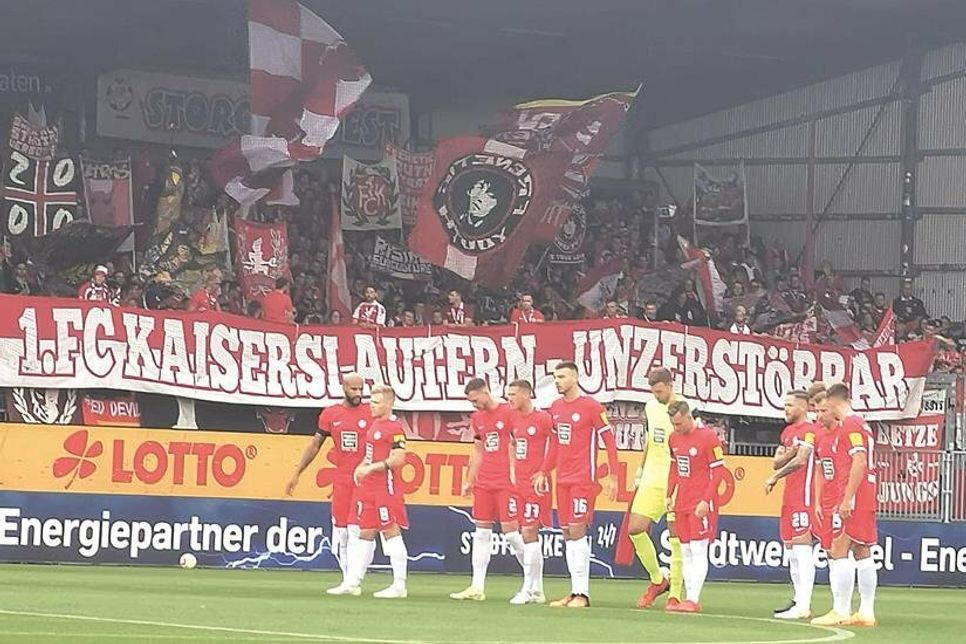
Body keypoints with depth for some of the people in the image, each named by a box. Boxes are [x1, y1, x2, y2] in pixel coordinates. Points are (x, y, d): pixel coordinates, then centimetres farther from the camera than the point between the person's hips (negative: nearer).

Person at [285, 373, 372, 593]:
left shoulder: (371, 414, -1)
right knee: (339, 532, 4)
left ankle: (352, 582, -10)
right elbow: (315, 445, 15)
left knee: (355, 530, -10)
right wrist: (296, 473, 14)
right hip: (341, 480, 4)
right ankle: (347, 578, 13)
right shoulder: (330, 414, 8)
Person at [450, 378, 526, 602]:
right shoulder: (477, 418, 14)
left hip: (506, 481, -7)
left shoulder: (509, 413, -8)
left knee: (510, 530, -8)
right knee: (481, 532, 5)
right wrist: (469, 480, 19)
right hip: (483, 483, 7)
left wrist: (515, 473, -15)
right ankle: (477, 588, 5)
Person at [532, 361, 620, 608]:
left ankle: (582, 593, -9)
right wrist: (543, 472, 16)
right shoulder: (556, 408, 13)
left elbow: (609, 440, -7)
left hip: (583, 479, -7)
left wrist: (612, 476, -12)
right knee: (567, 534, 6)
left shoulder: (591, 407, -9)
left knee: (577, 530, -11)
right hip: (563, 480, 7)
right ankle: (575, 592, 10)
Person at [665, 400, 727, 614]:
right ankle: (690, 599, 10)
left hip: (701, 504, -7)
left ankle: (693, 600, -10)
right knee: (686, 552, 7)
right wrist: (669, 495, 12)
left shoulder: (708, 437, -12)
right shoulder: (674, 438, 10)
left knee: (698, 551, -8)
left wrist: (706, 501, -16)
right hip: (682, 503, 7)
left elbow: (718, 471, -12)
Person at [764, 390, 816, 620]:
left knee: (802, 549, -13)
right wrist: (787, 454, -7)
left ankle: (803, 606, -17)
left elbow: (801, 460, -21)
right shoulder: (788, 431, 19)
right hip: (789, 498, 10)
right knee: (791, 551, 13)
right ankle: (799, 600, 19)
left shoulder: (809, 430, -11)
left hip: (803, 497, -10)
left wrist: (775, 477, -13)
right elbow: (776, 462, 15)